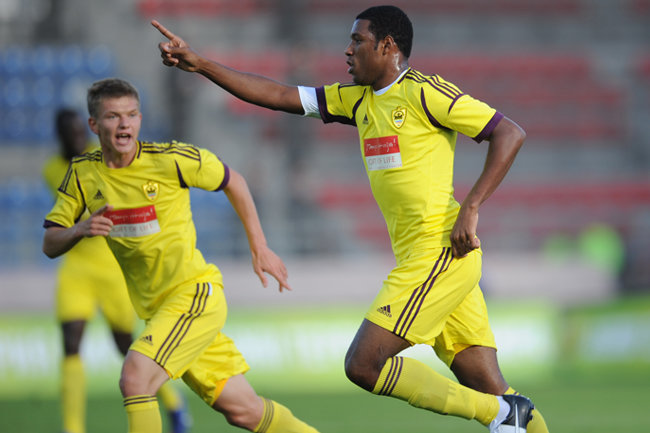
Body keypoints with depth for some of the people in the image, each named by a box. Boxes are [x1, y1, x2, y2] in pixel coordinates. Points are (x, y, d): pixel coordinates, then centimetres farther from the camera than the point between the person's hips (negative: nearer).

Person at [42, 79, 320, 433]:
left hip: (195, 293, -5)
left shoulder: (170, 159, -12)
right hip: (156, 308, 5)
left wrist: (259, 248, 7)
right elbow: (49, 245, 4)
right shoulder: (83, 173, 0)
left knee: (134, 378, -25)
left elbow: (232, 182, 4)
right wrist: (80, 229, -18)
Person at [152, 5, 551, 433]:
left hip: (440, 252, -8)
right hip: (419, 257, 8)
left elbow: (511, 134, -11)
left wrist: (470, 209, -17)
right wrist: (197, 63, 12)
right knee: (491, 391, 2)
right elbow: (278, 95, 17)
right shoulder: (358, 100, 17)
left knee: (363, 365, -12)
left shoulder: (425, 93, -8)